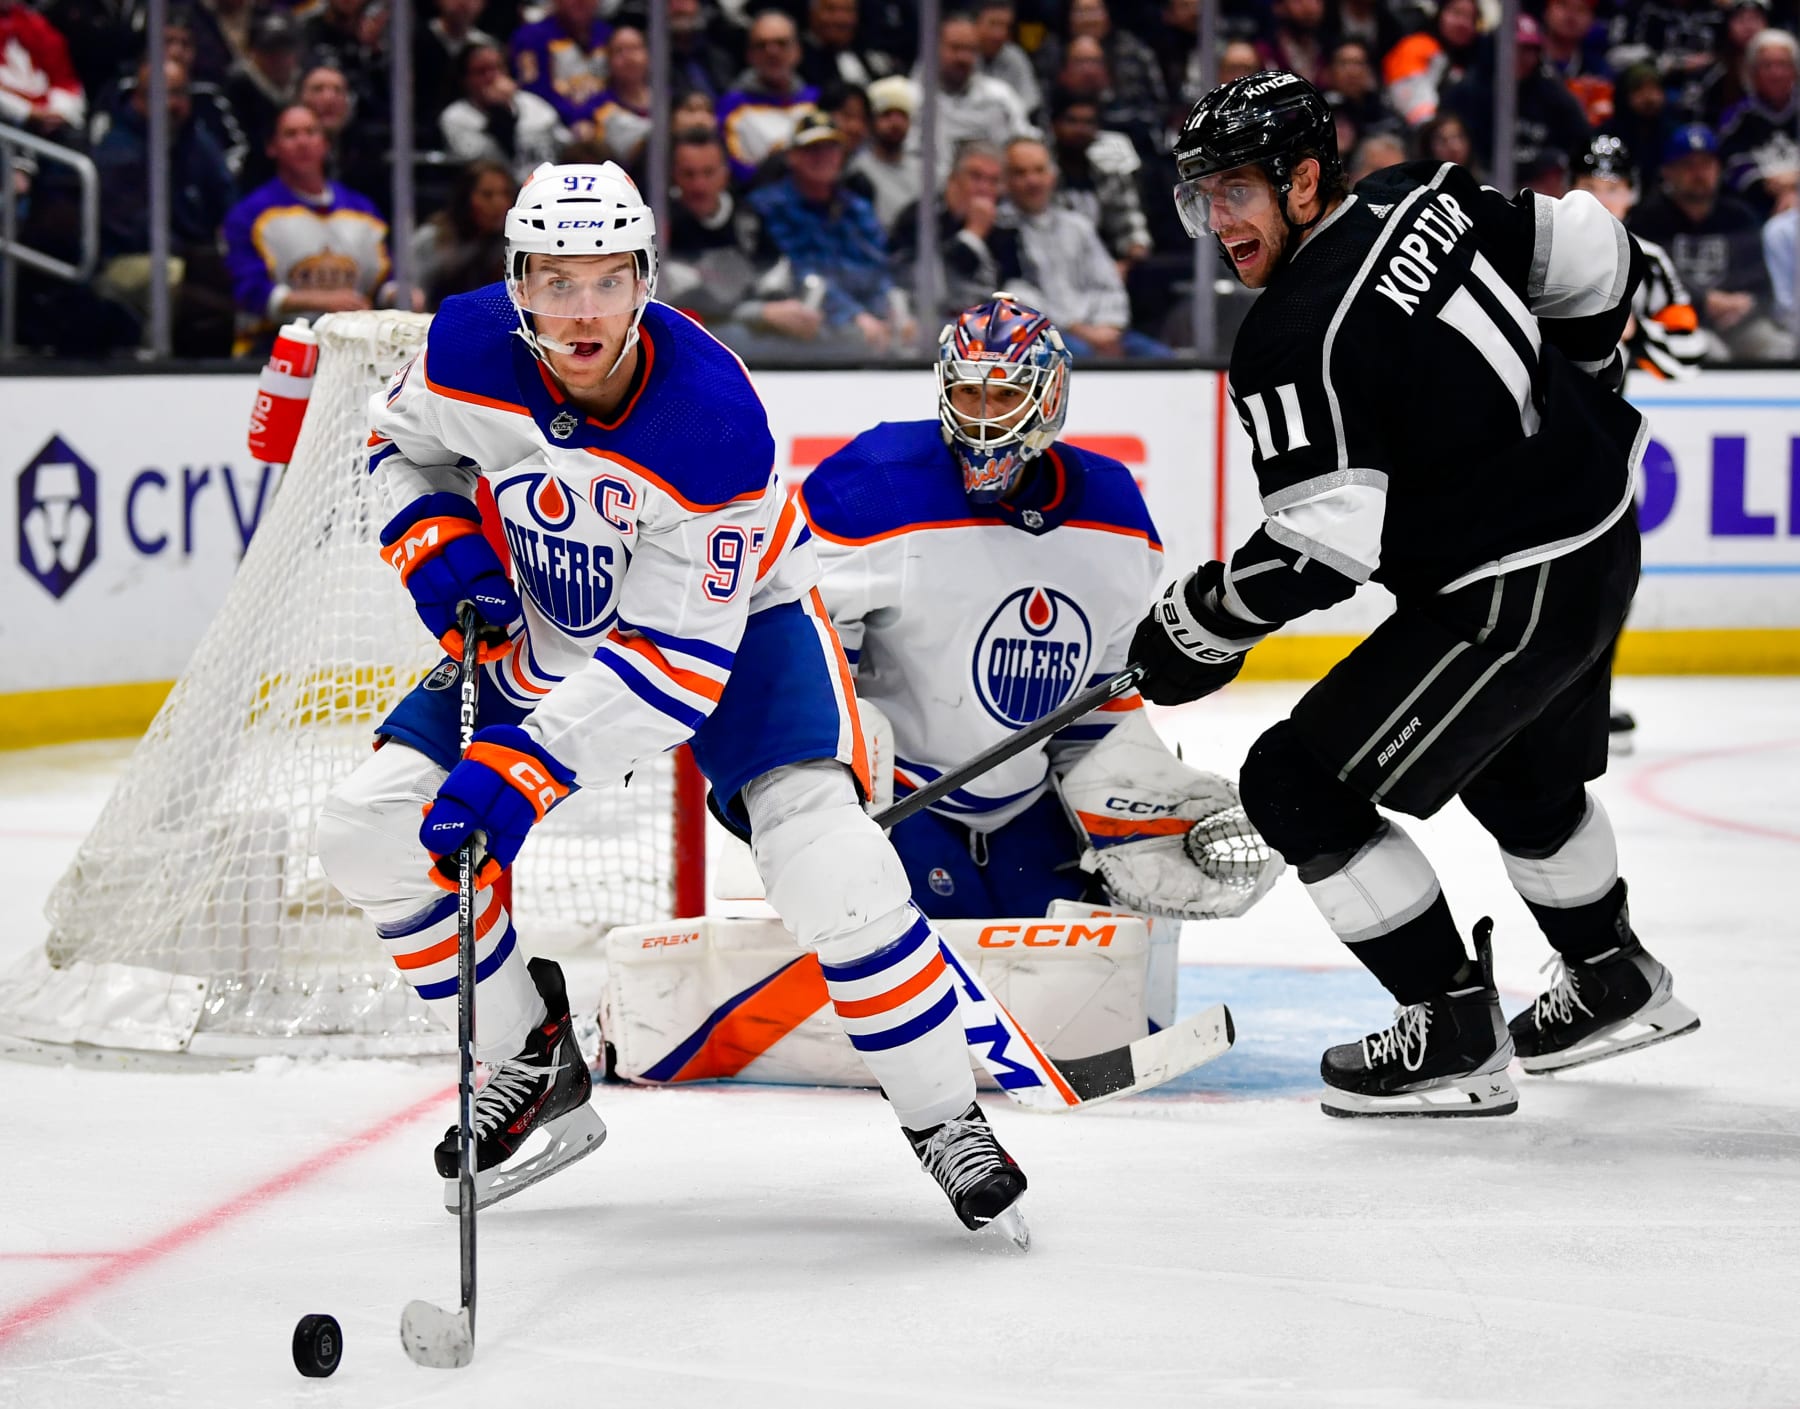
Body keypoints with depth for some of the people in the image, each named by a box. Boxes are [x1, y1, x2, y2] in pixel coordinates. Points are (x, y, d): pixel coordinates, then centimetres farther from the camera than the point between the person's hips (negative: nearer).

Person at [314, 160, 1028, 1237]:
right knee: (372, 832, -5)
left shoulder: (714, 421, -35)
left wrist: (526, 762, -42)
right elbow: (403, 441, 4)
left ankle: (946, 1117, -7)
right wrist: (440, 543, -16)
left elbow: (679, 661, -34)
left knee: (827, 858, -27)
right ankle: (535, 1069, 13)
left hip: (733, 621, -5)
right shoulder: (471, 350, -22)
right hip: (546, 626, 5)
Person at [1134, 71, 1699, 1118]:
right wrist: (1571, 393, 26)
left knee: (1300, 786, -4)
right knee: (1521, 776, 32)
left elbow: (1321, 549, -26)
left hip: (1512, 598, -9)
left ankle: (1457, 1036, 0)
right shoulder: (1423, 200, 0)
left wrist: (1198, 627, -12)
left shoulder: (1296, 337, -23)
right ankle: (1617, 986, 52)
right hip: (1601, 534, 9)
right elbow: (1595, 262, 10)